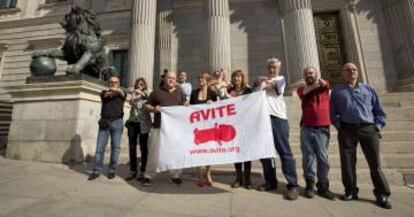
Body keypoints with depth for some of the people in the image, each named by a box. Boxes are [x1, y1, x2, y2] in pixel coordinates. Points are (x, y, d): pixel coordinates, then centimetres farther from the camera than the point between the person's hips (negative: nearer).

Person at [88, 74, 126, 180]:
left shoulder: (122, 93, 9)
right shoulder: (104, 92, 13)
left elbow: (121, 92, -15)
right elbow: (105, 95, -11)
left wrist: (114, 89, -34)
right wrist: (110, 91, -32)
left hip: (117, 122, -1)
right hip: (104, 122, 2)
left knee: (115, 147, 0)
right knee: (100, 147, 0)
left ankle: (112, 170, 9)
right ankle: (97, 170, 8)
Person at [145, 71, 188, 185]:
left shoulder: (180, 91, 15)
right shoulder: (157, 92, 9)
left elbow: (185, 104, 15)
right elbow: (146, 106, 10)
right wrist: (154, 109, -9)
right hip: (159, 126, -1)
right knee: (155, 151, 3)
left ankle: (174, 175, 21)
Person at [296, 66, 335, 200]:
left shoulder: (323, 86, 12)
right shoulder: (302, 88, 12)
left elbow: (325, 84, -11)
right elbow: (303, 92, -10)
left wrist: (318, 79, -27)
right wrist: (313, 85, -7)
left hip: (322, 128, 0)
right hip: (306, 128, 0)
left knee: (323, 158, 4)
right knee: (307, 157, 2)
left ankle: (323, 186, 15)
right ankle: (310, 185, 12)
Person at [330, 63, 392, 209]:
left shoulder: (368, 89, 15)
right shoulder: (337, 91, 10)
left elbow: (379, 111, 14)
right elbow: (332, 112, 7)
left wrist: (377, 126, 3)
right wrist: (339, 126, -2)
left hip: (369, 129, 1)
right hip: (347, 130, -1)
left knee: (375, 163, 3)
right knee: (347, 162, 3)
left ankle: (382, 195, 17)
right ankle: (351, 191, 16)